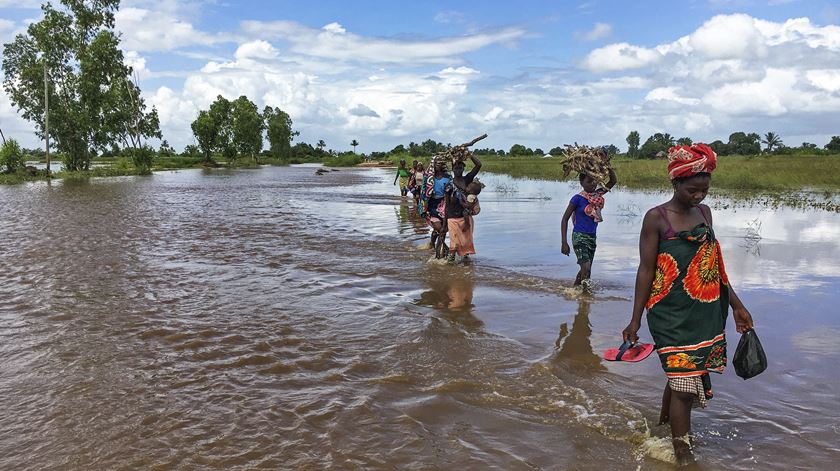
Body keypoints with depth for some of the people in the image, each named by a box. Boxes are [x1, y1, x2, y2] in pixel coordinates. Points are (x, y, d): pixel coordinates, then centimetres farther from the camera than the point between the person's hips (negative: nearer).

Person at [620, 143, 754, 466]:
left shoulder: (704, 212, 10)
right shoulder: (657, 218, -8)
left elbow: (714, 263, 17)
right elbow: (646, 270, -8)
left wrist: (736, 305, 19)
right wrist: (635, 320, -7)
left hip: (707, 312, 6)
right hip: (673, 315, -6)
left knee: (681, 377, 14)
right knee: (684, 382, -4)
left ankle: (663, 428, 35)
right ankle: (683, 453, 8)